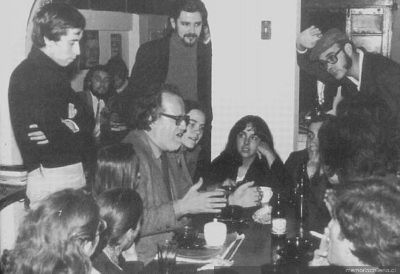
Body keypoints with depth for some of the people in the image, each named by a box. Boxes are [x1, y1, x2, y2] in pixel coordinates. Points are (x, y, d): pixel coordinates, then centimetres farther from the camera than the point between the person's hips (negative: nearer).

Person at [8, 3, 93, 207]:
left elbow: (87, 122, 11)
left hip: (72, 171, 9)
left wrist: (73, 125, -9)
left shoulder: (55, 71, 16)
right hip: (51, 176, -9)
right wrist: (75, 129, -3)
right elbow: (54, 137, -20)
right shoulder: (28, 77, -13)